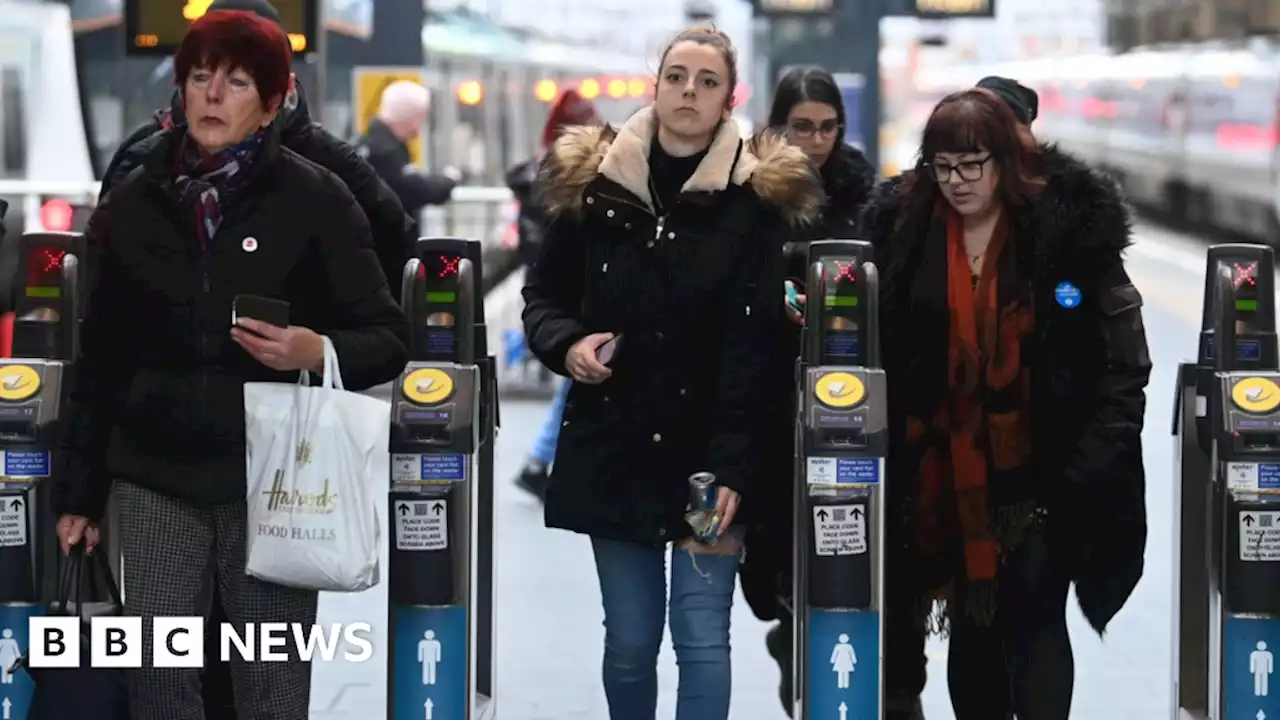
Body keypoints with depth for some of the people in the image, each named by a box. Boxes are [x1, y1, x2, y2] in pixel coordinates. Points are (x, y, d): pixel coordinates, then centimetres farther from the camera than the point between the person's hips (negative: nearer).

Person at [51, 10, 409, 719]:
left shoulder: (315, 200, -1)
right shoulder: (132, 203, 8)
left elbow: (388, 340, 0)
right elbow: (99, 359, 13)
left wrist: (319, 351, -21)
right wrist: (78, 492, 11)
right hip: (157, 479, 3)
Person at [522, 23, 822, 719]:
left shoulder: (756, 196, -3)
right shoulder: (593, 183, 3)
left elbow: (752, 347, -9)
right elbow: (544, 295, 13)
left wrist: (732, 466, -17)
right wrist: (567, 344, -9)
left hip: (707, 454, -2)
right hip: (611, 447, 2)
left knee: (701, 636, -7)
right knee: (629, 638, 6)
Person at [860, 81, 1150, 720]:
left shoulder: (1070, 225, -7)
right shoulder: (903, 225, 3)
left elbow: (1122, 356, -6)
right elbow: (878, 348, 11)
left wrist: (1090, 462, -12)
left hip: (1036, 472, -3)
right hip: (948, 471, 3)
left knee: (1033, 617, -7)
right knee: (971, 625, 11)